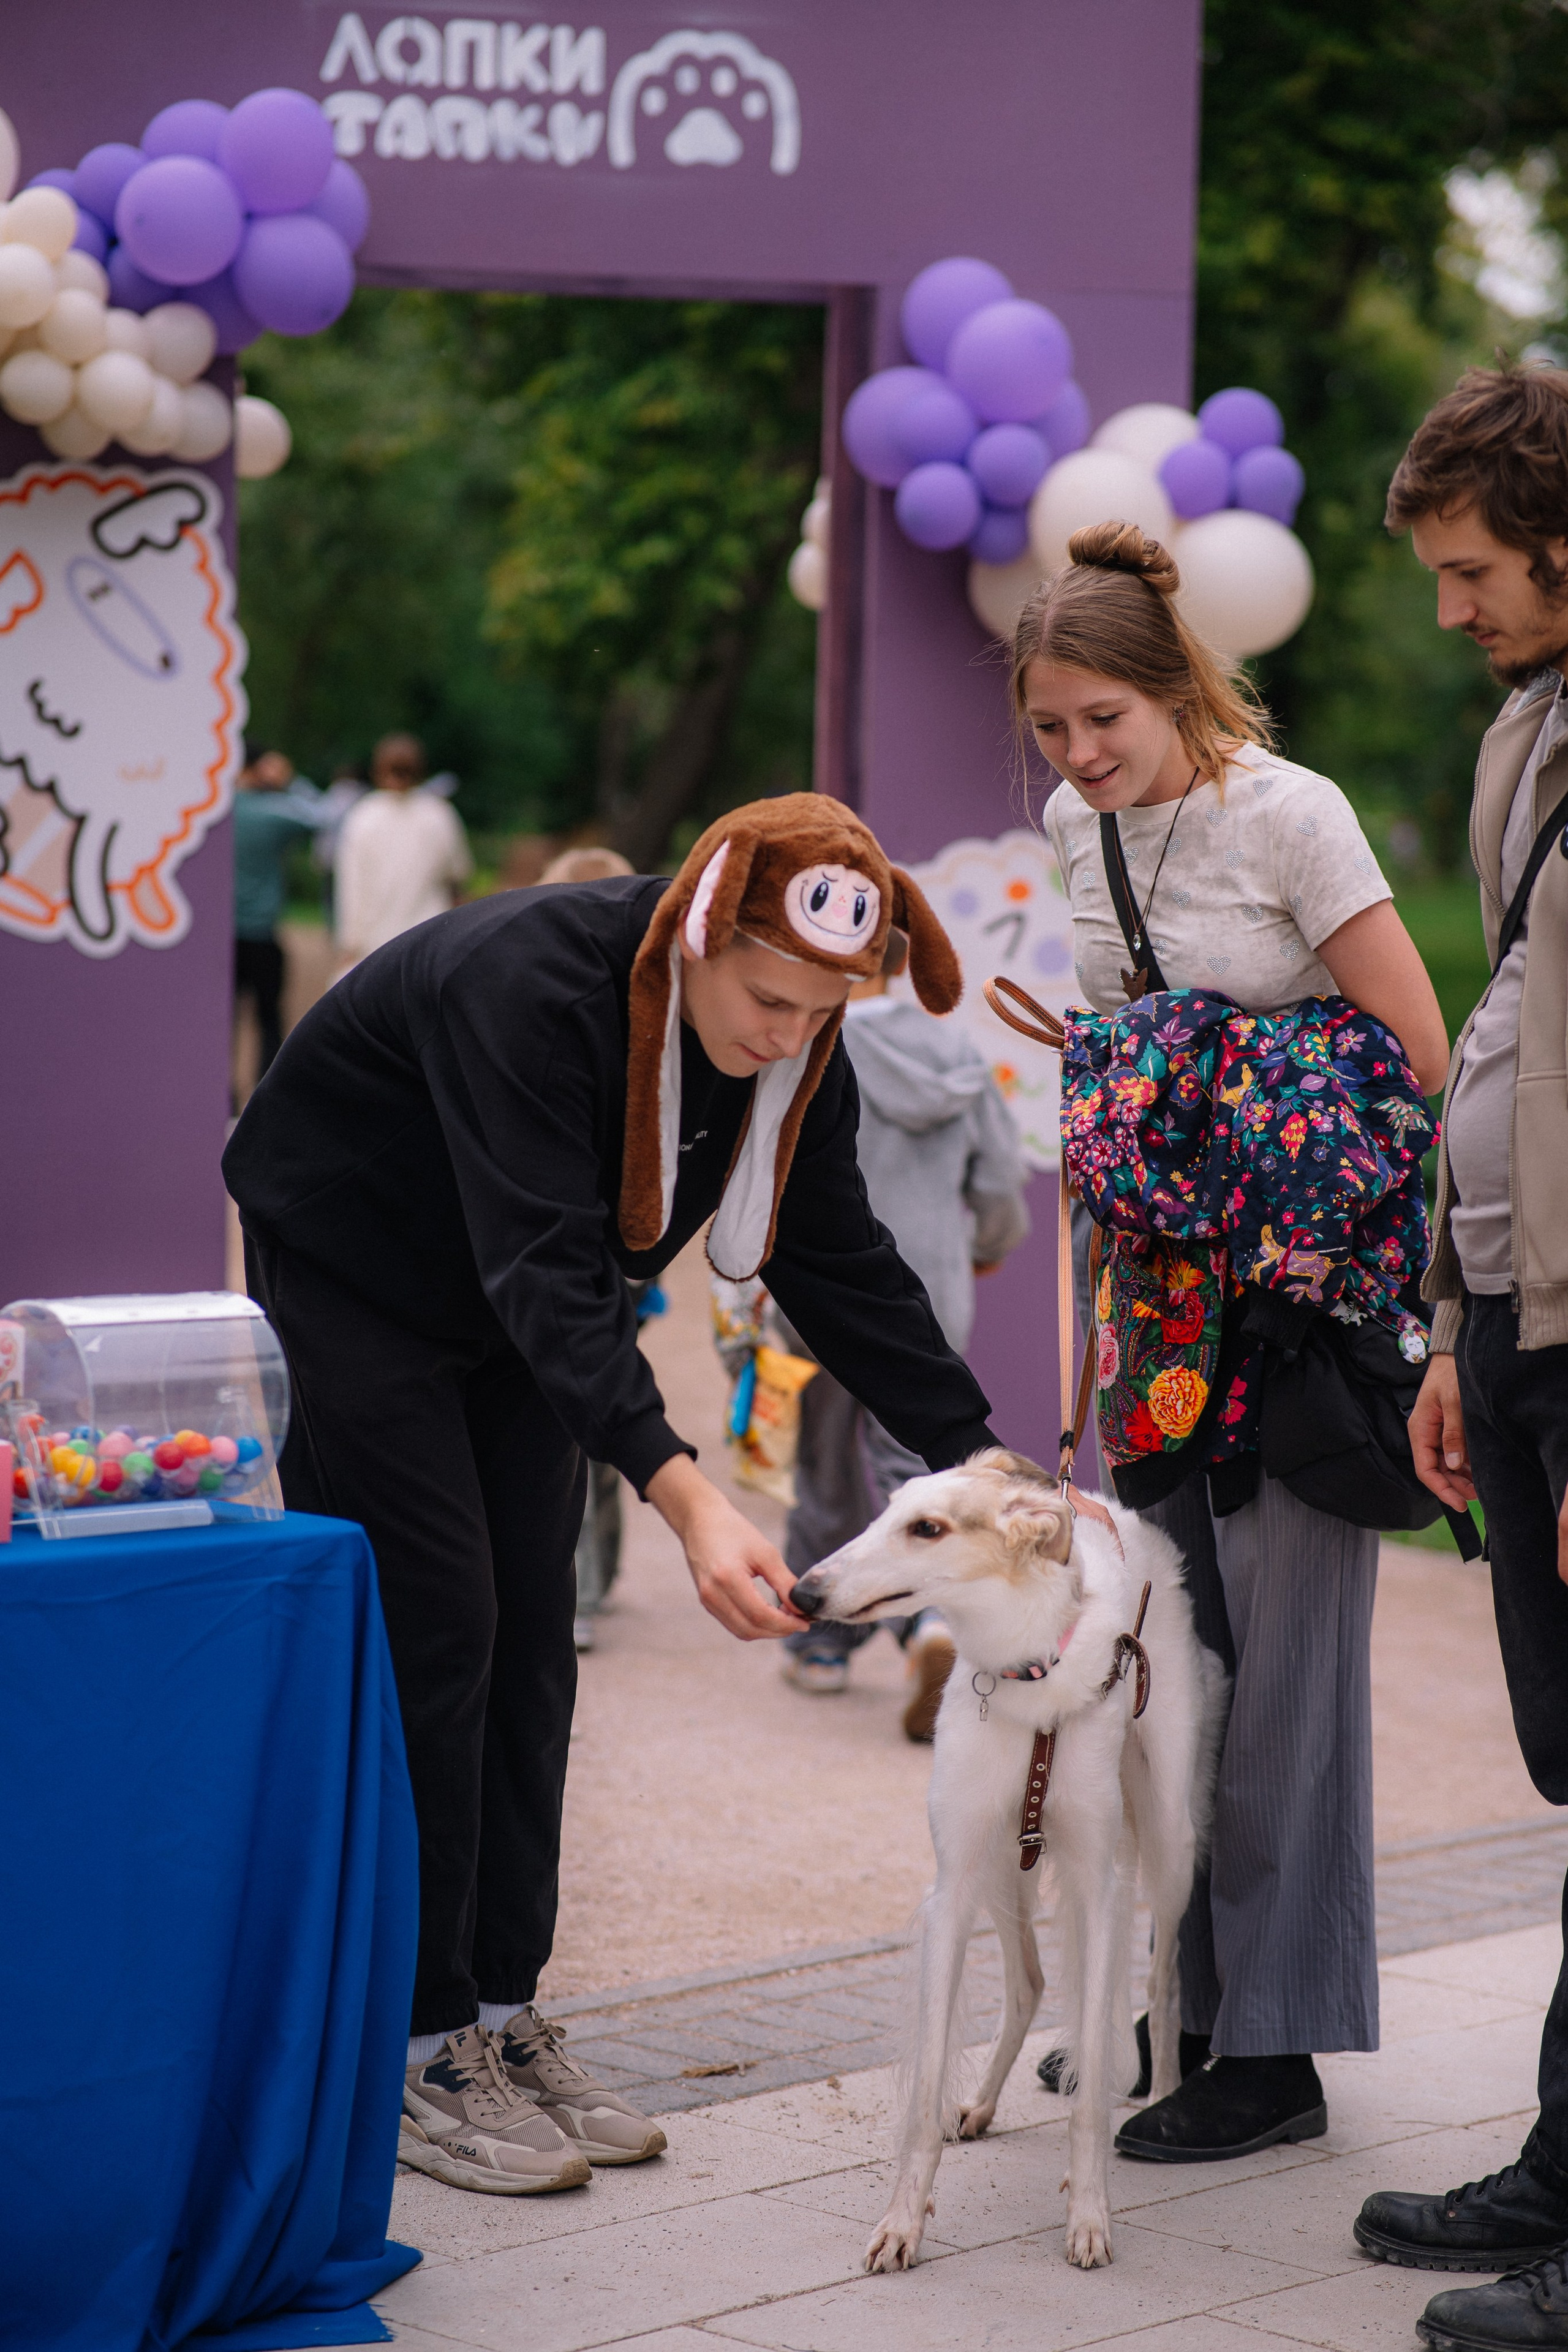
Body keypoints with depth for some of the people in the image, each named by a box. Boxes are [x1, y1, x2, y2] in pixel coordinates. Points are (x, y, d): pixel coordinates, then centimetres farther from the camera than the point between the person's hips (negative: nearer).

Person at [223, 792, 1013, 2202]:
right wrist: (685, 1495, -55)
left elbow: (839, 1260, -8)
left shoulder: (794, 1040, -16)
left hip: (519, 1315, 7)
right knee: (428, 1636, -10)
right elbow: (545, 1271, -45)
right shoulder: (528, 985, -38)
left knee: (530, 1641, 3)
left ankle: (504, 2018, 11)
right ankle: (416, 2053, -3)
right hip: (348, 1271, -7)